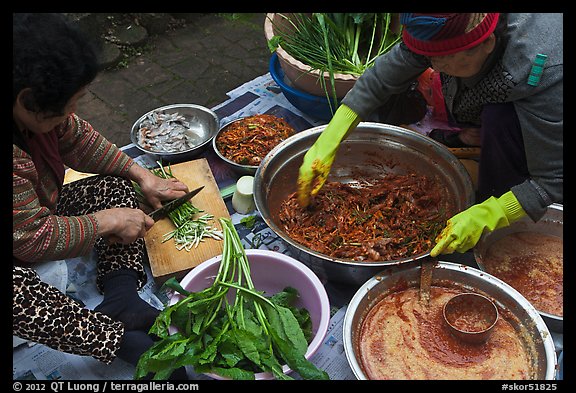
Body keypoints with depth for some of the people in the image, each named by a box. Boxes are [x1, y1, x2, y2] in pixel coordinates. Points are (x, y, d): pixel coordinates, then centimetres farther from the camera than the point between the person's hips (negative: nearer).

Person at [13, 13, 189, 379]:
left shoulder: (34, 108, -15)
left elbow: (79, 140, 2)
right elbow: (33, 238, -31)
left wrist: (143, 176, -4)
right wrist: (107, 221, -22)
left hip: (42, 208, 9)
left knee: (115, 187, -2)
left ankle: (122, 299, -19)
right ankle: (124, 341, -30)